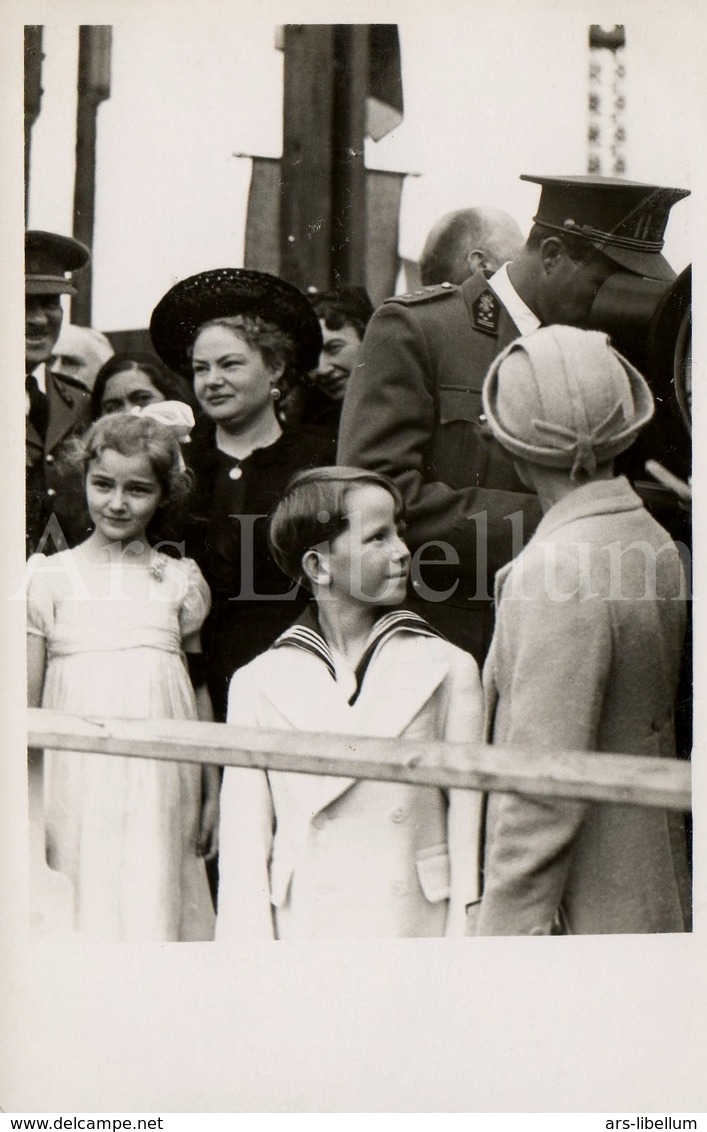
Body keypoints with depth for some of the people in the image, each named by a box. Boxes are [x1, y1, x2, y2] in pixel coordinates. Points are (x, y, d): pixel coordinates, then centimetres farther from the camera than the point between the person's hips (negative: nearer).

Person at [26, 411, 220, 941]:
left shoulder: (179, 579, 8)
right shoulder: (51, 577, 4)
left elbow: (199, 689, 12)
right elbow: (26, 702, 5)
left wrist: (212, 791, 11)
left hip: (160, 781, 1)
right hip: (77, 781, -1)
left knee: (156, 901, 0)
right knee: (82, 899, -1)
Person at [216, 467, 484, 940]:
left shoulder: (448, 669, 4)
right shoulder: (260, 682, 4)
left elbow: (470, 832, 4)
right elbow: (244, 846, 4)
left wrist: (463, 940, -2)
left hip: (418, 922, 0)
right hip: (302, 926, 0)